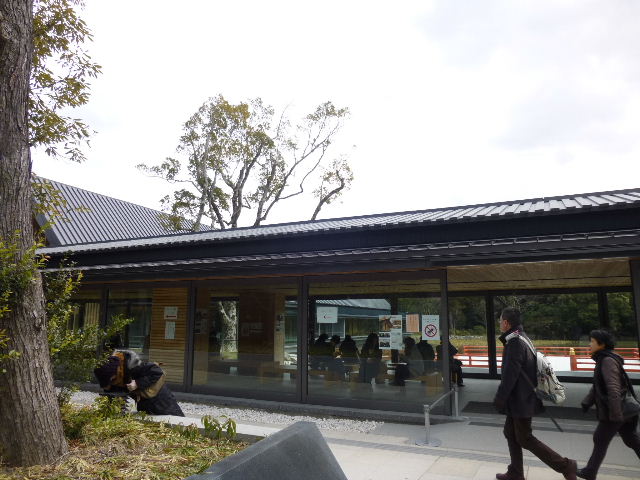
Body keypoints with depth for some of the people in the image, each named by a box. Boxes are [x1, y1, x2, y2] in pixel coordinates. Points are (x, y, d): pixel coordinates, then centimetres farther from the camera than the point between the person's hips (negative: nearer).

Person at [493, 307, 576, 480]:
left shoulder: (515, 342, -22)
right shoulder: (522, 338, 9)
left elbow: (510, 375, -24)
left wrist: (499, 399, -17)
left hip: (520, 400, -10)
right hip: (520, 399, 10)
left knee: (524, 438, 1)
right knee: (511, 433, 15)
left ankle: (565, 466, 8)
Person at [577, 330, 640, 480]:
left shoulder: (608, 361, -19)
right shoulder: (603, 360, 11)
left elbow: (614, 389, -26)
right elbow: (597, 386, 17)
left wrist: (615, 414, -27)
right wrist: (587, 402, 11)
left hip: (616, 411, -9)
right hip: (625, 410, 9)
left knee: (600, 441, 4)